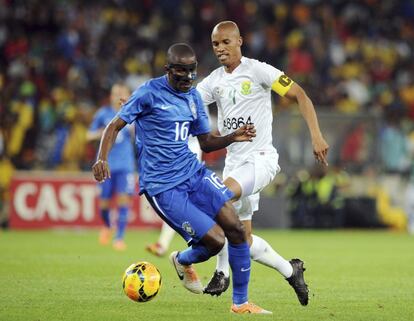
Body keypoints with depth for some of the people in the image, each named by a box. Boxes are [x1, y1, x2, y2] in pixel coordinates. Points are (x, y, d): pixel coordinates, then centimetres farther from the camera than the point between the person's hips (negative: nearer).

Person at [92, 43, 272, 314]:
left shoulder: (194, 97, 10)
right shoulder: (150, 93, -10)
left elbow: (206, 142, 16)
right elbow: (115, 126, -5)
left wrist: (233, 137, -3)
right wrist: (102, 159, -21)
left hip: (194, 172, 6)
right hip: (162, 187, -6)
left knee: (236, 228, -9)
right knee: (215, 241, -14)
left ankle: (241, 303, 6)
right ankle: (183, 261, 23)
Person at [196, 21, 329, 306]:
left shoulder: (257, 70, -7)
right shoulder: (214, 82, 9)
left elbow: (300, 95, -6)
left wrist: (316, 136, -16)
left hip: (261, 157, -7)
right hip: (234, 161, 7)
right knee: (243, 239, 4)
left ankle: (222, 272, -22)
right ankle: (291, 270, 25)